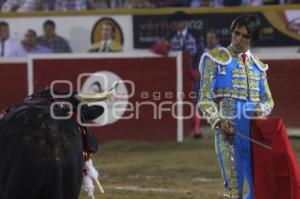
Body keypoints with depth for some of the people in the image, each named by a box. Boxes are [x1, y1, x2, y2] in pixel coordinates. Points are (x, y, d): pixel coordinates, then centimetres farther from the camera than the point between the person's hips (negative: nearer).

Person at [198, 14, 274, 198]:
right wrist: (218, 121, -16)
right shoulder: (216, 59, 3)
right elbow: (205, 98, -1)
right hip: (228, 131, -5)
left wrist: (261, 110, -6)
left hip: (254, 133, 5)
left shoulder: (257, 66, 16)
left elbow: (268, 99, 18)